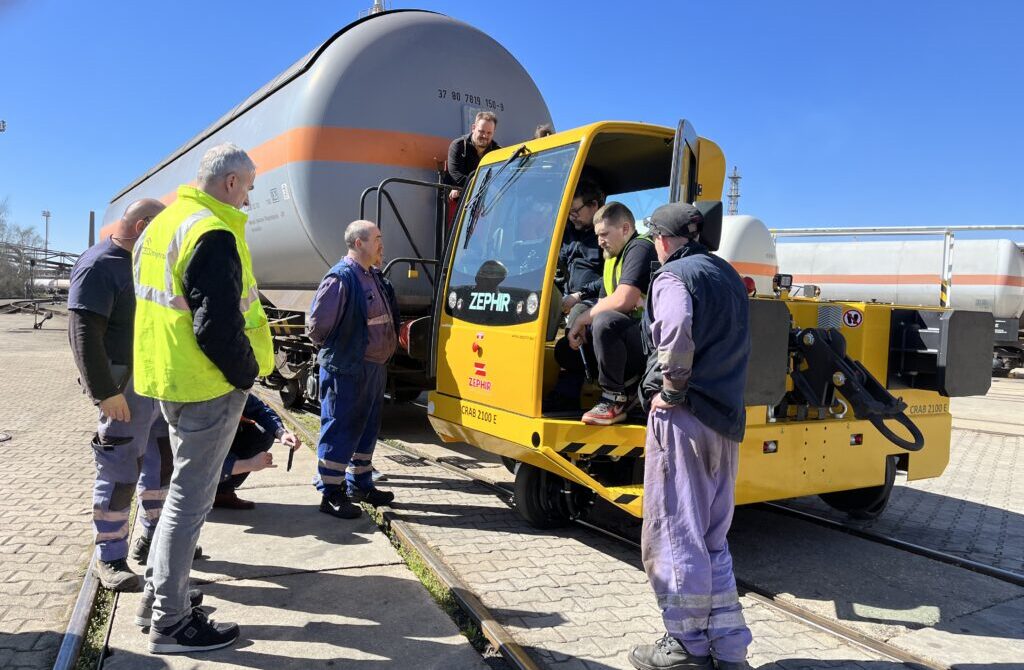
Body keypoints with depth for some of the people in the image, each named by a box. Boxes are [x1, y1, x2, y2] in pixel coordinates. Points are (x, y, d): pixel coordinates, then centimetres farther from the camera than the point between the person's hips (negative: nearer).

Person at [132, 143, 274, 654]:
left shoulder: (163, 223, 13)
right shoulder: (213, 234, -19)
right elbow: (217, 324, -25)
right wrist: (248, 373, -10)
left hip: (165, 377, 10)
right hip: (207, 387, -10)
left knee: (184, 490, 22)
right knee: (191, 499, 0)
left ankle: (158, 593, 34)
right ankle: (170, 623, 13)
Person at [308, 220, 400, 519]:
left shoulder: (375, 277, 11)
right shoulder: (341, 278, -18)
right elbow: (316, 325, -18)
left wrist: (383, 353, 15)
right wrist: (335, 350, -3)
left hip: (375, 368, 9)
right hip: (346, 371, -9)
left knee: (367, 428, 17)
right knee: (340, 431, -1)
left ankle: (359, 484, 31)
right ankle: (330, 494, 10)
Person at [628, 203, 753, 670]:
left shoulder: (674, 276, -9)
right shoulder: (728, 275, 18)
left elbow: (677, 337, -26)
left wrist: (670, 390, -14)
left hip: (684, 418, -9)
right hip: (727, 419, 9)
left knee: (674, 534, 3)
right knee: (712, 538, 17)